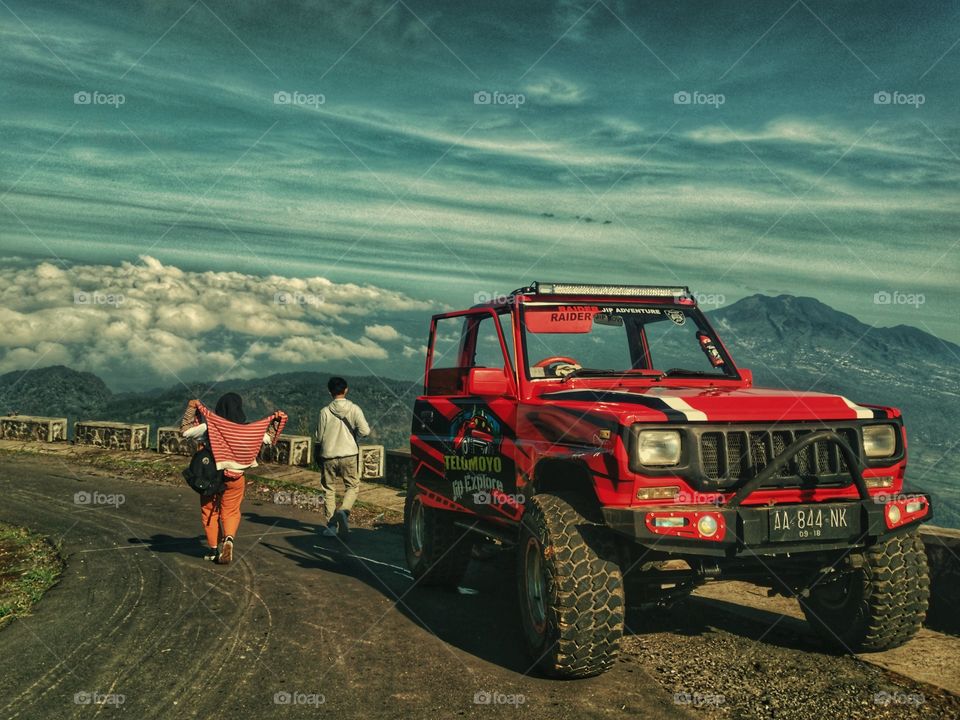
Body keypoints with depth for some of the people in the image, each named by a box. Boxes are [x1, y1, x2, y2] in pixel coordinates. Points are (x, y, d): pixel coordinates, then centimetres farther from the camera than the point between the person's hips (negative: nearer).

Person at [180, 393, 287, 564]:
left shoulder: (209, 426, -14)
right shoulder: (249, 430, -8)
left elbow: (185, 430, -10)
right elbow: (269, 438, 6)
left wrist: (191, 409, -7)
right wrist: (276, 419, 13)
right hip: (236, 478, 1)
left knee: (210, 511, 15)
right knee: (231, 511, 15)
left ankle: (214, 549, 18)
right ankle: (229, 538, -13)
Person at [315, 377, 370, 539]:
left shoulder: (325, 411, -4)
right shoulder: (354, 409, -5)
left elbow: (319, 437, 0)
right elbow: (365, 431, -11)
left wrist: (318, 457, 14)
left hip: (328, 456, 1)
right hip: (349, 455, -1)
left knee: (328, 489, 12)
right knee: (353, 486, 11)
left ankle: (331, 525, 10)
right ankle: (344, 510, -17)